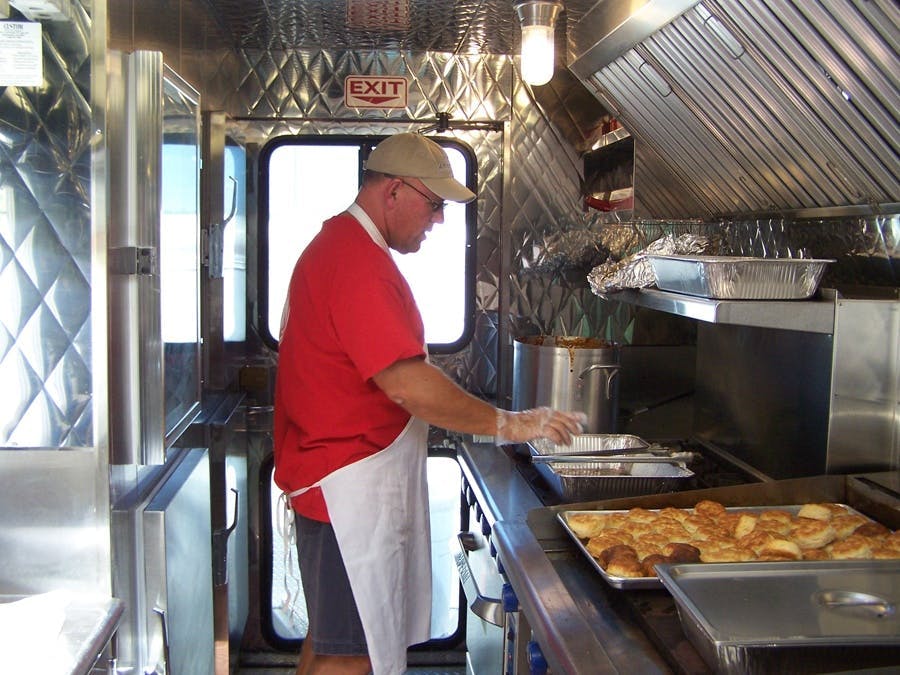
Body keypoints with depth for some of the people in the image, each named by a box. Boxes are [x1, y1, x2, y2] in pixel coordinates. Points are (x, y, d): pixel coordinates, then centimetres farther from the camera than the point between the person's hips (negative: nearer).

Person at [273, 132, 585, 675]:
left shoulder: (342, 245, 16)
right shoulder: (359, 263, -21)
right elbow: (407, 383, -27)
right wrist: (508, 425, -19)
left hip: (343, 483, 11)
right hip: (350, 485, -11)